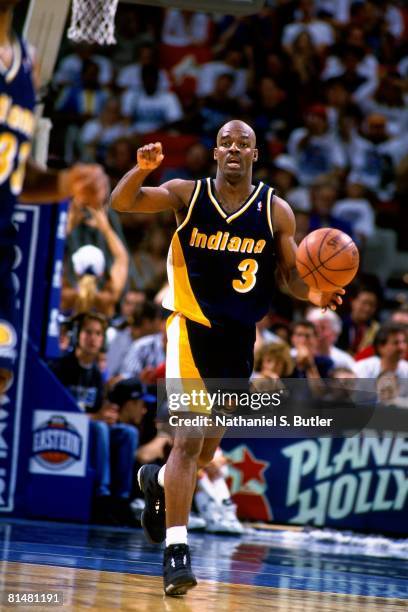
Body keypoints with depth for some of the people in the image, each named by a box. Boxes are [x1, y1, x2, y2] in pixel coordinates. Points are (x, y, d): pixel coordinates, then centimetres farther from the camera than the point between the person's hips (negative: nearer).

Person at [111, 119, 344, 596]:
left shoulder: (276, 211, 0)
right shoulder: (188, 194, -4)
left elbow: (291, 274, 4)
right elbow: (121, 203, -12)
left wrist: (312, 294, -19)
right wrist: (141, 170, -33)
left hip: (239, 338, 4)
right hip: (192, 329, -3)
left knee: (207, 448, 17)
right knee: (189, 440, -16)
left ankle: (159, 481, 49)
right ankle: (176, 551, -15)